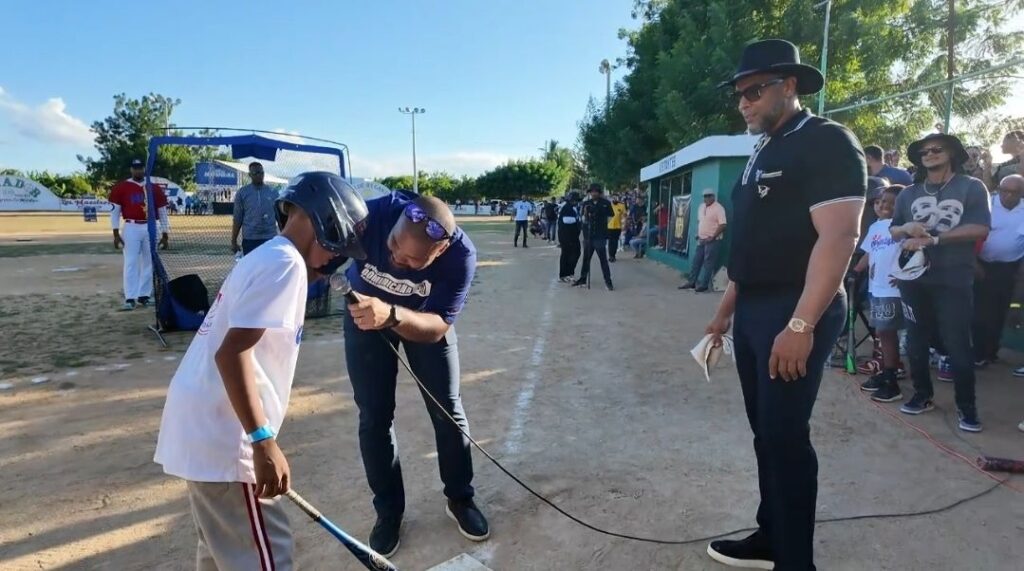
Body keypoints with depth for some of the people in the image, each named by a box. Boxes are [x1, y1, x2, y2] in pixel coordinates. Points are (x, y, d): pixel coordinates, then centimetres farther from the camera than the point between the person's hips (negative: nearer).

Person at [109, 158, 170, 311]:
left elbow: (162, 213, 10)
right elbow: (115, 212, 2)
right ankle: (130, 299, -7)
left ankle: (144, 296, 15)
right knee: (130, 263, -6)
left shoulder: (154, 189, 9)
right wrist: (116, 234, -6)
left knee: (149, 263, 6)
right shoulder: (121, 187, 2)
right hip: (131, 228, -2)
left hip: (151, 228, 3)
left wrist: (164, 235, 7)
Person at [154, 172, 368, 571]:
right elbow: (232, 352, -23)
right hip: (222, 431, -10)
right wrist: (264, 440, -25)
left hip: (198, 422, 10)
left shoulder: (262, 256, 17)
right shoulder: (285, 261, -13)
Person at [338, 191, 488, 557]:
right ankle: (388, 510, 23)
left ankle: (460, 499, 28)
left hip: (424, 317, 0)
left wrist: (391, 315, -54)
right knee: (374, 416, 3)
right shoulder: (370, 215, -38)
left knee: (446, 408, 5)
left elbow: (437, 327, -35)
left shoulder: (461, 254, -36)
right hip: (364, 314, 1)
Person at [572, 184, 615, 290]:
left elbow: (609, 217, 1)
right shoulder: (586, 204, 5)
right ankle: (583, 279, 25)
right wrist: (584, 213, -13)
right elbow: (584, 219, 7)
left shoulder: (606, 203, -4)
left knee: (603, 259, -2)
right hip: (588, 235, 4)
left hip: (600, 236, -4)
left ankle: (608, 281, 4)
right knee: (586, 258, 14)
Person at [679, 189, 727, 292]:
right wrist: (697, 233, 11)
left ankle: (703, 284, 1)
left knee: (708, 263, -3)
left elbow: (722, 225, -18)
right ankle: (691, 282, 15)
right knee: (696, 261, 9)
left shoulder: (718, 208, -13)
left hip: (713, 240, -8)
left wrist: (712, 237, -21)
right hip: (701, 239, 8)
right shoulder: (701, 207, 12)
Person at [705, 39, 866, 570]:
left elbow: (837, 237, -19)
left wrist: (801, 325, -25)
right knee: (765, 430, 14)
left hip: (794, 314, -8)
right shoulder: (762, 154, 17)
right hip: (752, 313, 9)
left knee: (785, 434, -3)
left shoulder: (827, 142, -9)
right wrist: (725, 309, 17)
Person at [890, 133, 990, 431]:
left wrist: (933, 239, -16)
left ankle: (966, 406, 12)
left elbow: (980, 229, -10)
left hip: (954, 279, -4)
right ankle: (922, 395, 24)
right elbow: (893, 230, 13)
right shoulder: (909, 193, 11)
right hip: (914, 277, 4)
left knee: (957, 344, -2)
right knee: (916, 340, 10)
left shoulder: (972, 187, 0)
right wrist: (908, 228, -9)